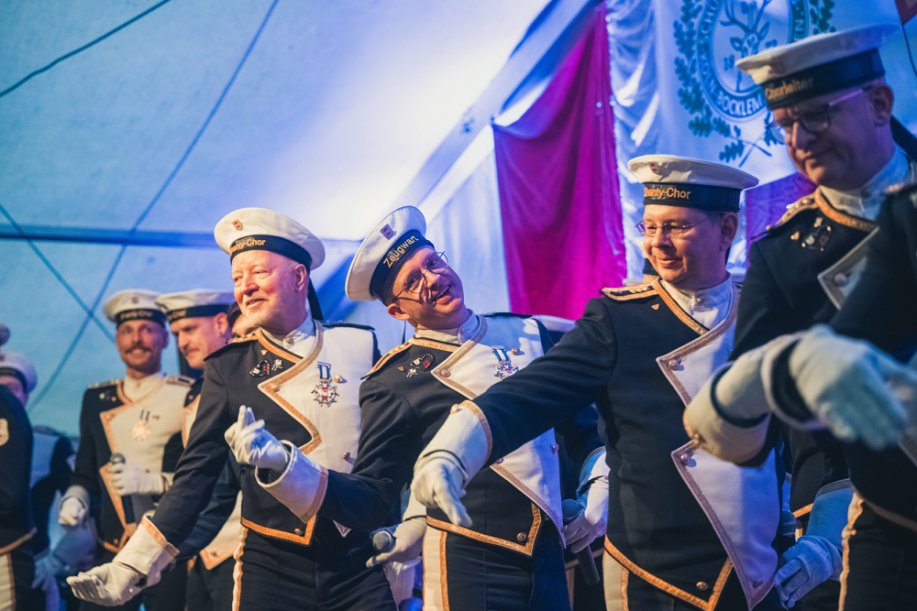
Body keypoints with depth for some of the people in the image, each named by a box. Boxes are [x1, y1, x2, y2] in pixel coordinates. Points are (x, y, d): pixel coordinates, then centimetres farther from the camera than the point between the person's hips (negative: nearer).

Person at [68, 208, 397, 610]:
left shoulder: (359, 345, 4)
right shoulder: (227, 366, 3)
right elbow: (197, 473, 1)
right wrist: (132, 567, -5)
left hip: (363, 565, 0)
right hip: (272, 566, 0)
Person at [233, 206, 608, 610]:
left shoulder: (527, 334, 7)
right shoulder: (394, 383, -6)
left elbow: (585, 428, 19)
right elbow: (372, 501, -9)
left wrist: (598, 492, 5)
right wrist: (281, 465, -21)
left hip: (550, 560, 5)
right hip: (470, 569, -4)